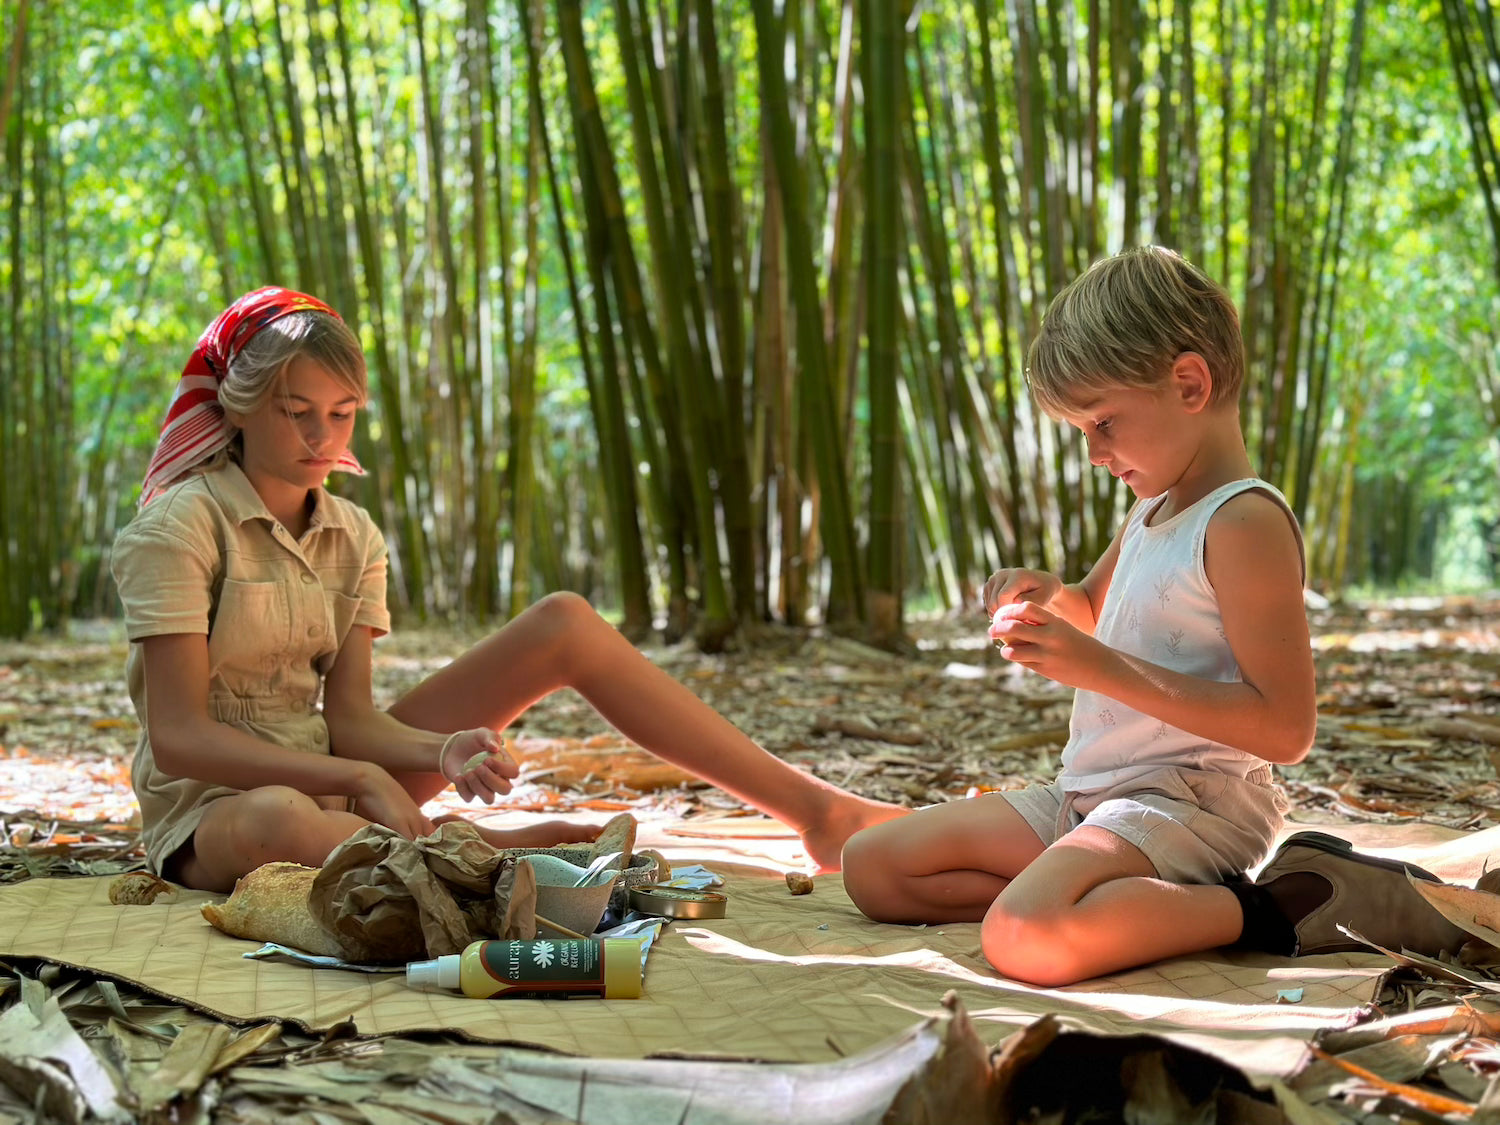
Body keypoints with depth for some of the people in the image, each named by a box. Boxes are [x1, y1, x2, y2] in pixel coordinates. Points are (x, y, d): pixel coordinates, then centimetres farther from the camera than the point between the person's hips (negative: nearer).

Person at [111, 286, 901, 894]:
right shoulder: (178, 528, -13)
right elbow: (179, 736, -20)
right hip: (212, 808, -6)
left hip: (329, 783, 6)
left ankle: (811, 809, -7)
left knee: (565, 624, -5)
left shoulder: (351, 537, 6)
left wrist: (442, 753, -25)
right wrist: (361, 778, -28)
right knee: (279, 822, -48)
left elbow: (347, 714, -3)